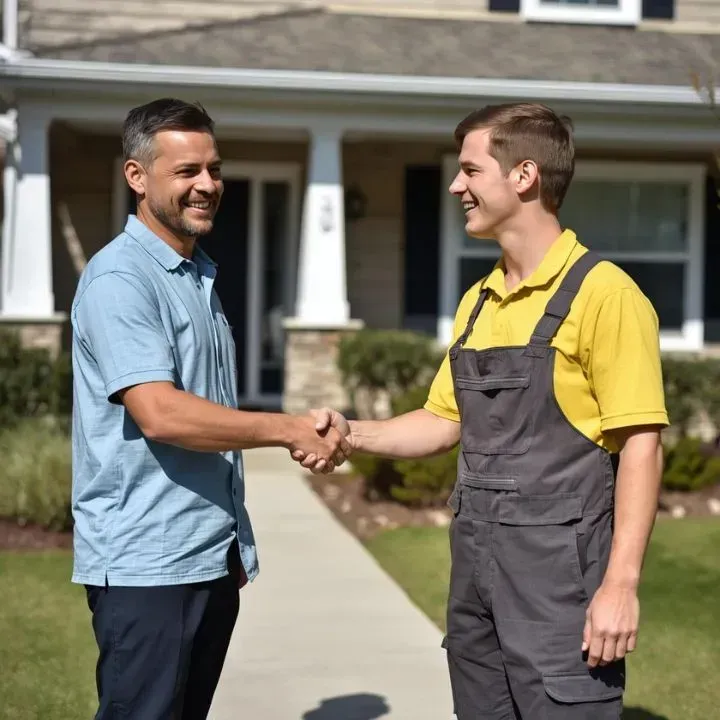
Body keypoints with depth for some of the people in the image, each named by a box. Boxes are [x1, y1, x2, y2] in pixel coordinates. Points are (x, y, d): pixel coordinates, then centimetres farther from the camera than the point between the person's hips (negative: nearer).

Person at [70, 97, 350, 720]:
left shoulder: (201, 277, 15)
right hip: (146, 567, -8)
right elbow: (160, 413, -24)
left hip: (212, 559, 8)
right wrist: (292, 430, -19)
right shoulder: (119, 278, -13)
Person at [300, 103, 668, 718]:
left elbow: (641, 444, -14)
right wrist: (351, 433, 2)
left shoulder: (602, 294, -12)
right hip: (475, 572, 7)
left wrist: (621, 584, -18)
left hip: (559, 575, -7)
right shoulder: (478, 301, 12)